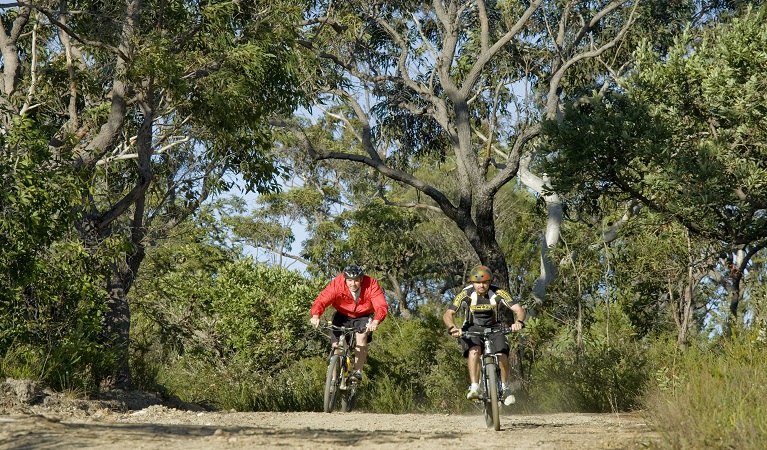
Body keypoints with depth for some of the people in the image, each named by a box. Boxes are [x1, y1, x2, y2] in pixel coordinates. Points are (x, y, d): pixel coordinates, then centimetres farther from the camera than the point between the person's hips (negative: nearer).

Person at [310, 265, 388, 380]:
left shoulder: (371, 284, -28)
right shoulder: (337, 284, -27)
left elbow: (382, 306, -36)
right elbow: (322, 300, -36)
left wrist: (376, 321, -56)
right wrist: (315, 316, -56)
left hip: (363, 316, -1)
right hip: (342, 316, 1)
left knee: (361, 336, -28)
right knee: (336, 345, -9)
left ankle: (358, 371, -23)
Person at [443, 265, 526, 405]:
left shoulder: (498, 293, -19)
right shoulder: (466, 294, -21)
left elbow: (518, 309, -24)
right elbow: (448, 314, -26)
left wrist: (519, 322, -47)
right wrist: (453, 328, -47)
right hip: (472, 328, -1)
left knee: (502, 355, -23)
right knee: (474, 351, -33)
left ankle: (505, 388, 0)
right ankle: (474, 387, -32)